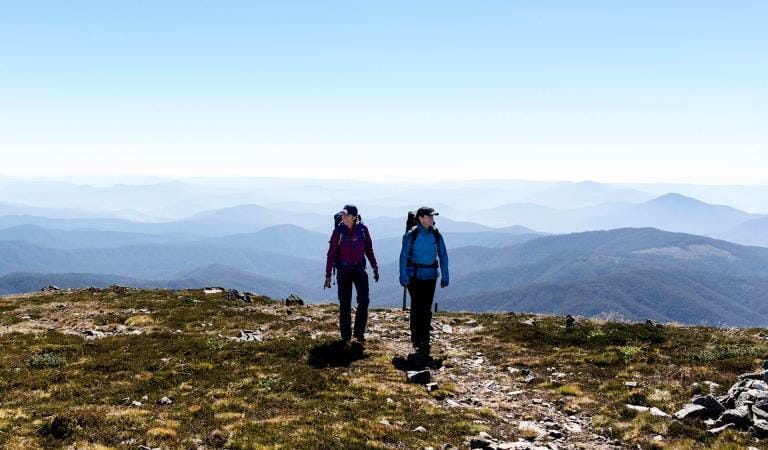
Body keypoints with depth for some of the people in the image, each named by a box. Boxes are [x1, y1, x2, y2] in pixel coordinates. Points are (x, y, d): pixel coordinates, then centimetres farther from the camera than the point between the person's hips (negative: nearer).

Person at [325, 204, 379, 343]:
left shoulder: (362, 229, -3)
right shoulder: (339, 231, -8)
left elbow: (368, 249, 9)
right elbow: (331, 254, -7)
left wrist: (375, 267, 9)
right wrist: (328, 275, -9)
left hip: (359, 268, 1)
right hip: (343, 270, -1)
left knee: (363, 300, -10)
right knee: (345, 303, 4)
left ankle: (359, 332, 3)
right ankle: (346, 335, 16)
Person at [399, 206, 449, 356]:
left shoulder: (436, 235, 1)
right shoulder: (411, 235, -7)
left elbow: (443, 256, 6)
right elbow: (403, 256, -6)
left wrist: (445, 277, 2)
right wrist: (403, 277, -11)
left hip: (430, 277, 3)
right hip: (414, 276, -2)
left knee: (426, 309, 5)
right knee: (416, 307, 1)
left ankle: (424, 342, 13)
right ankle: (416, 339, 13)